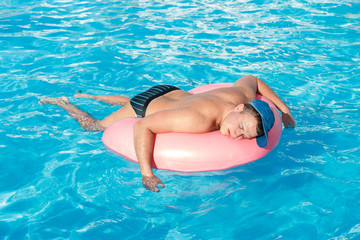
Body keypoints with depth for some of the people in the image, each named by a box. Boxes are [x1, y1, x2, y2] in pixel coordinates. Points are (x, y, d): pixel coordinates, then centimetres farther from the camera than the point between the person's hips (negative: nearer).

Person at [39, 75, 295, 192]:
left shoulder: (244, 94, -27)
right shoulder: (198, 120, -49)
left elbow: (253, 79, -1)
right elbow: (142, 127, -46)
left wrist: (284, 110, -2)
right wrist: (146, 173, -50)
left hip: (174, 92, 7)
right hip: (148, 105, -7)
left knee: (128, 103, 39)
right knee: (94, 125, 18)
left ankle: (87, 95, 60)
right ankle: (62, 102, 43)